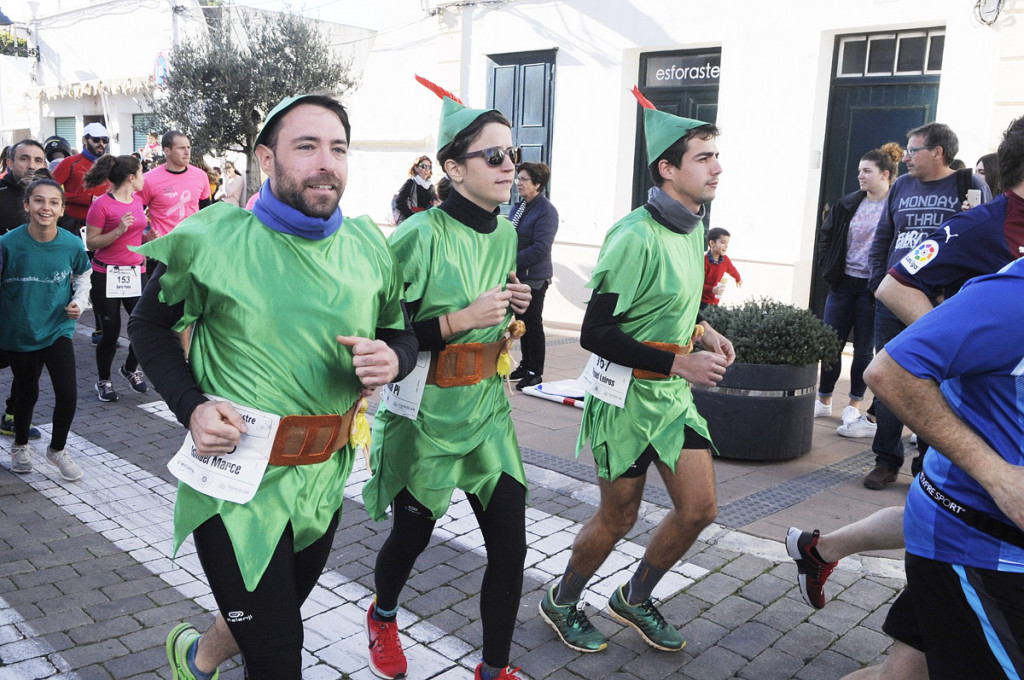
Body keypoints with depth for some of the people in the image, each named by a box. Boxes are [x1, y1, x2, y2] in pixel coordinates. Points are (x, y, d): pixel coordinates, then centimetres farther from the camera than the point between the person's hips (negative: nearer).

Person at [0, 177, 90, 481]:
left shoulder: (72, 244, -10)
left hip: (58, 329, 1)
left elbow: (83, 278, 9)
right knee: (27, 393, 15)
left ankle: (57, 449, 20)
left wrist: (79, 303, -7)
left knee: (67, 394, -8)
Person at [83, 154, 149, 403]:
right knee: (111, 332, 1)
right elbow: (91, 243, -12)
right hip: (107, 276, -6)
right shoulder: (102, 205, -11)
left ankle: (130, 368, 27)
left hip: (135, 273, 6)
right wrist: (119, 230, -22)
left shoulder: (137, 200, 10)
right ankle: (103, 380, 23)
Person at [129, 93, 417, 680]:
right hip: (238, 475, -5)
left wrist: (392, 359, -15)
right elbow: (149, 325, 1)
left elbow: (401, 333, 9)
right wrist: (191, 407, -14)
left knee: (284, 603, 27)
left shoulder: (368, 245, -2)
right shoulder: (213, 238, -12)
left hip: (325, 476, 5)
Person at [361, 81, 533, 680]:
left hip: (487, 412, 5)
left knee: (511, 545, 3)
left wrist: (512, 309, -1)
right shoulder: (421, 236, -18)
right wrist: (460, 319, -25)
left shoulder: (506, 234, 4)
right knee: (412, 534, 16)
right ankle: (383, 617, 50)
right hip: (425, 416, -5)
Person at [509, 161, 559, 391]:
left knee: (533, 324, 1)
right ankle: (526, 365, 29)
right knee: (522, 322, 16)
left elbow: (540, 248, -23)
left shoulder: (546, 211, -16)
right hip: (516, 275, 8)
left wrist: (511, 261, -22)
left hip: (534, 278, -8)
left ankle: (535, 372, 13)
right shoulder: (518, 206, 10)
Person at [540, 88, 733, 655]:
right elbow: (595, 333, -24)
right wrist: (680, 363, -24)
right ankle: (562, 602, 34)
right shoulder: (636, 237, -23)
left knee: (698, 509, 9)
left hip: (674, 393, 8)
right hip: (628, 395, -8)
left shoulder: (693, 227, 6)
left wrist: (703, 329, 4)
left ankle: (635, 597, 33)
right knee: (618, 518, 7)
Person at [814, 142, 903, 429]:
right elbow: (825, 236, 14)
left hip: (872, 288, -4)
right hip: (842, 284, 5)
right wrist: (828, 269, 5)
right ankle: (823, 401, 20)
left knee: (863, 349, 5)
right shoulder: (847, 204, 7)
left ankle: (854, 406, 16)